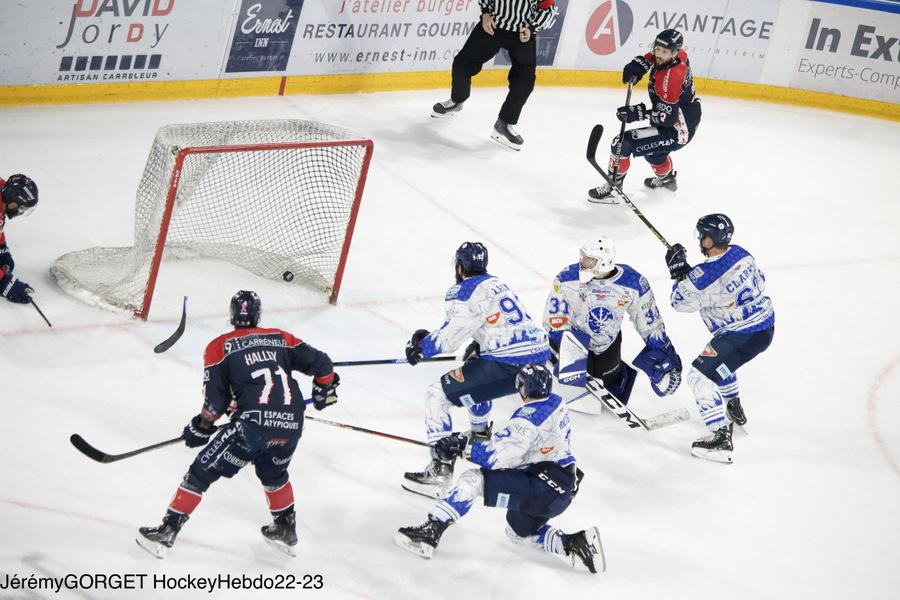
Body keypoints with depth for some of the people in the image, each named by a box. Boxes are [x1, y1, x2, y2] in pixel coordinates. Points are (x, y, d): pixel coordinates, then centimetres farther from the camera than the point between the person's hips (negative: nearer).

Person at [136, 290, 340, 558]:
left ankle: (167, 531, 7)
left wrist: (202, 426, 18)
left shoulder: (220, 346, 7)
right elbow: (320, 362, 15)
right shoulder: (281, 338, 18)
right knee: (274, 474, 33)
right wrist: (324, 390, 33)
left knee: (202, 472, 7)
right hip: (291, 426, 5)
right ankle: (286, 531, 42)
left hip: (253, 423, -4)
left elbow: (216, 399, 3)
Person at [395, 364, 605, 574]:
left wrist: (463, 445, -18)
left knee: (473, 479, -14)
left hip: (543, 489, -10)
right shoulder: (556, 403, 10)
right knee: (519, 532, 31)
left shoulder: (530, 416, -18)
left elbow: (499, 454, -26)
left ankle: (429, 532, -21)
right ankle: (575, 544, 15)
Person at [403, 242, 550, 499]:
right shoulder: (497, 284, 22)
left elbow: (449, 337, -13)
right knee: (474, 376, 38)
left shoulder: (464, 291, -4)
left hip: (507, 367, -9)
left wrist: (422, 345, 3)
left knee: (438, 394, -2)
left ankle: (440, 470, -12)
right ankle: (480, 434, 54)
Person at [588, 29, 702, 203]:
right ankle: (667, 179, 63)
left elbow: (668, 117, -30)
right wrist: (639, 64, -1)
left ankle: (611, 188, -2)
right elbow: (652, 56, 18)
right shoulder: (679, 56, -6)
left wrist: (639, 113, -33)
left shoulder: (670, 77, -32)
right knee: (651, 146, 39)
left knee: (623, 143, -14)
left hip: (677, 132, -10)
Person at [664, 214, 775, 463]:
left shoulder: (706, 275, -24)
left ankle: (721, 438, -14)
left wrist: (678, 271, 0)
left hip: (742, 336, -10)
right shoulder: (740, 253, 0)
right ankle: (734, 409, 50)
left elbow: (681, 301, -11)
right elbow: (760, 280, 17)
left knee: (701, 375, -8)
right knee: (719, 358, 34)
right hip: (765, 323, 10)